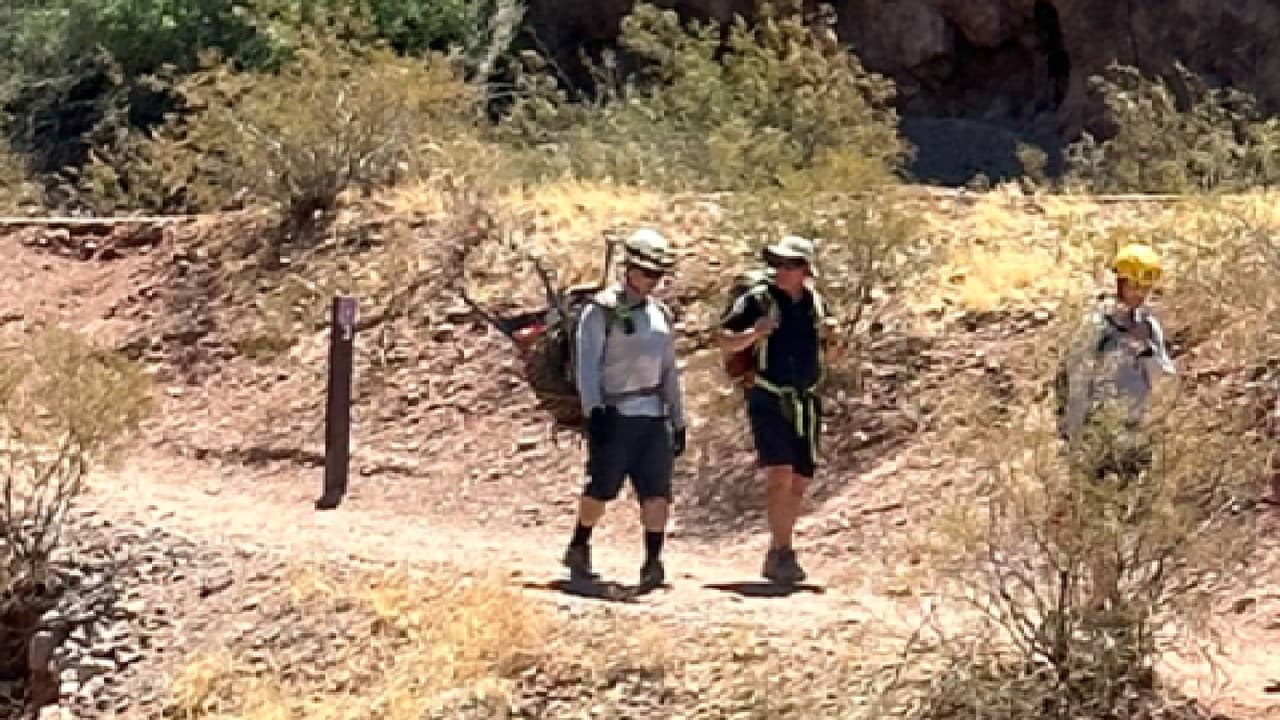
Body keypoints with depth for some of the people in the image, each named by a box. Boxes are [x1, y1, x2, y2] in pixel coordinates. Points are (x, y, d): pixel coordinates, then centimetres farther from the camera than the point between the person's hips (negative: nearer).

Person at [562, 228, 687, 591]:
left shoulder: (662, 315, 16)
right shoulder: (602, 310, -3)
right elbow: (587, 362, -10)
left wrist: (679, 421, 18)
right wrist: (593, 409, -23)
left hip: (654, 416, 5)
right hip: (615, 414, -5)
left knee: (657, 489, -7)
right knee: (602, 487, 0)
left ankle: (653, 562, -10)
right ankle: (579, 549, 21)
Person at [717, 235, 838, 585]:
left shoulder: (814, 301, 9)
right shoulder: (758, 299, -5)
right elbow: (725, 341, -3)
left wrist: (827, 335, 0)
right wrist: (753, 333, -22)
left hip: (805, 403, 5)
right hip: (769, 399, -5)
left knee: (800, 481, 7)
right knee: (779, 474, -19)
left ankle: (777, 556, 19)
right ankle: (782, 551, -19)